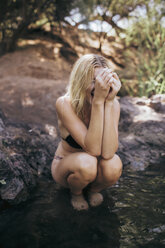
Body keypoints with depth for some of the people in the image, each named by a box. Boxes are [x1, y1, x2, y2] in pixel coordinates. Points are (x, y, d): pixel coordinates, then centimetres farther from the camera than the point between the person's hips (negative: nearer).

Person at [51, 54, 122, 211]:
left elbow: (107, 153, -33)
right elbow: (93, 149, -36)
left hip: (96, 167, 2)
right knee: (86, 163, -36)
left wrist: (108, 102, -37)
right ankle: (75, 192, 1)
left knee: (113, 166, -32)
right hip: (66, 167, -2)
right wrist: (98, 101, -43)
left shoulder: (113, 104, -19)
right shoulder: (65, 104, -27)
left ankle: (94, 189, 4)